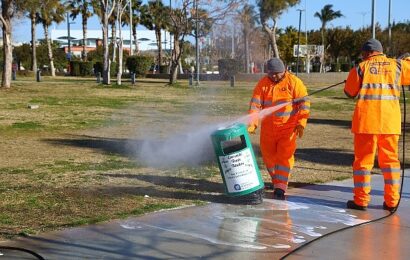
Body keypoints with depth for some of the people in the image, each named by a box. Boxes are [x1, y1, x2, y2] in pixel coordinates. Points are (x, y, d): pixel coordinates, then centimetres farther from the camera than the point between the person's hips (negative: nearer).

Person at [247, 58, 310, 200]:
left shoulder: (294, 82, -7)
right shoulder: (263, 84, 1)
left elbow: (304, 103, -8)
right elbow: (255, 104, -3)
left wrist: (301, 123, -16)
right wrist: (252, 123, -16)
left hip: (288, 127, -4)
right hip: (268, 128, 4)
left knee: (285, 156, -10)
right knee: (268, 156, 11)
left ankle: (280, 189, -11)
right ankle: (277, 181, 34)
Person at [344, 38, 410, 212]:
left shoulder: (361, 68, 1)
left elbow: (350, 92, 8)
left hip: (366, 120, -2)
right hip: (390, 122, 2)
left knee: (363, 160, 6)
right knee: (390, 159, 11)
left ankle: (361, 200, 8)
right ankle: (392, 201, 12)